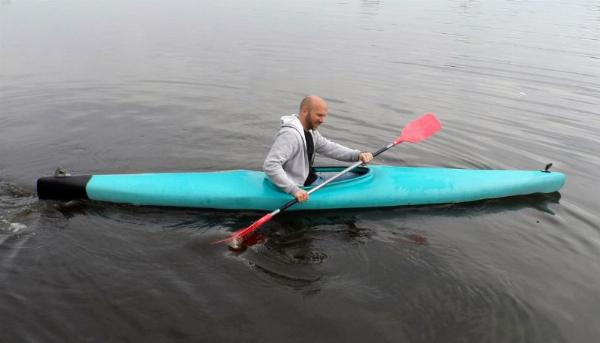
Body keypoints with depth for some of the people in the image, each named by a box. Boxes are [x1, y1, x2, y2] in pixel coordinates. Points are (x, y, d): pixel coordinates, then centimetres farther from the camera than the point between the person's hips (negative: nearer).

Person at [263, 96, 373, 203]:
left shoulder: (310, 131, 7)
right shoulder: (290, 134, -27)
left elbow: (329, 148, 9)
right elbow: (270, 165, -35)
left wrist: (358, 155, -6)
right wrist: (294, 190, -39)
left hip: (311, 179, 10)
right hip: (302, 188, -10)